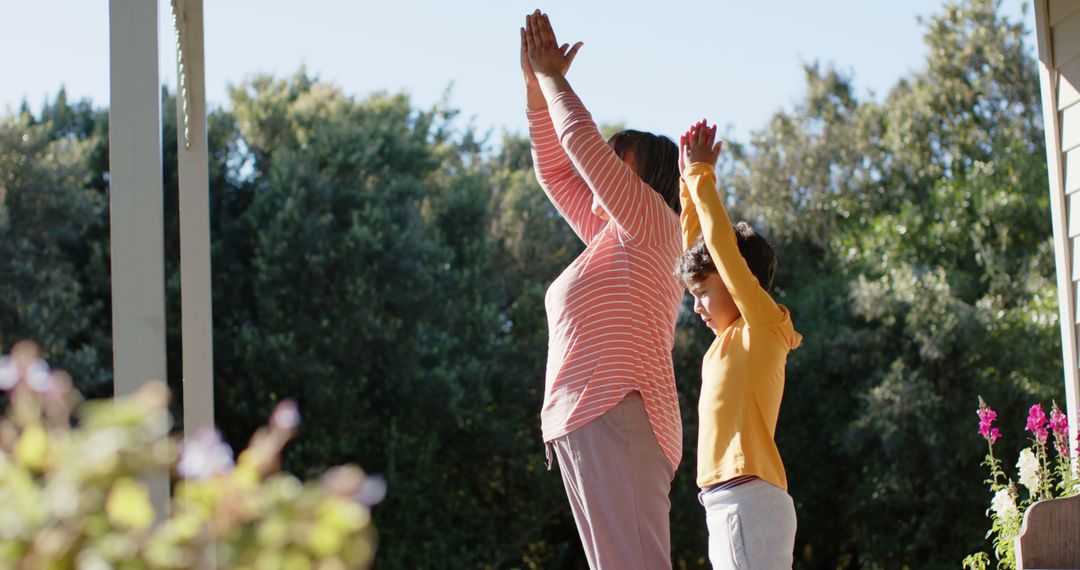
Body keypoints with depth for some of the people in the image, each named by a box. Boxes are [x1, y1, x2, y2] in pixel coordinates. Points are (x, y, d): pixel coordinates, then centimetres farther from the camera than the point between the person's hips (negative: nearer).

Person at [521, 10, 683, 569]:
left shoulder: (651, 223, 3)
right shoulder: (609, 239, 26)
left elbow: (584, 143, -2)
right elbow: (557, 173, 32)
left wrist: (554, 78, 12)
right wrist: (536, 87, 26)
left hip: (618, 418, -9)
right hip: (582, 422, 9)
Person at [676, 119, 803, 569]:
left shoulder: (765, 325, -3)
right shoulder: (732, 338, 19)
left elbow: (722, 244, -8)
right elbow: (698, 248, 27)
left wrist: (702, 174, 1)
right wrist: (690, 182, 24)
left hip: (749, 502, -9)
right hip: (727, 507, 9)